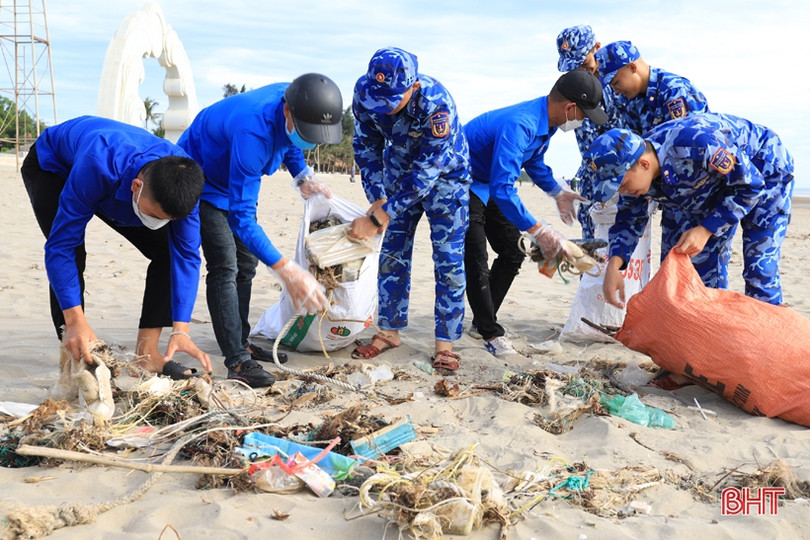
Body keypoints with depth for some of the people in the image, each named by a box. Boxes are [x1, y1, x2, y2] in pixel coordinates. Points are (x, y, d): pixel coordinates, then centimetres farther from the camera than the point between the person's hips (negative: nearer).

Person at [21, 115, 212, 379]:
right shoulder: (97, 167, -47)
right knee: (73, 255, -27)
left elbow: (186, 255, -29)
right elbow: (61, 246, -41)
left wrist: (180, 330, -35)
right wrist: (75, 321, -46)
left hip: (115, 185, 4)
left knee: (167, 250, -10)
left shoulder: (182, 180, -33)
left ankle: (145, 354, -2)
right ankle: (77, 360, -16)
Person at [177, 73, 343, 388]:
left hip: (237, 179, 8)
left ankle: (241, 344, 20)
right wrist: (286, 271, -48)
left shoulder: (294, 100, -20)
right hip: (202, 179, -8)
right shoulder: (253, 131, -43)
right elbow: (241, 216, -43)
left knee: (246, 262, 10)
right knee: (224, 266, -16)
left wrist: (302, 176, -9)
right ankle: (237, 362, -15)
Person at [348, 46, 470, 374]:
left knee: (448, 258, -6)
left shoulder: (435, 103, -38)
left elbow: (425, 172, -36)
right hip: (400, 169, 4)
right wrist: (377, 200, -17)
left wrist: (376, 218, -35)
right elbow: (366, 146, -8)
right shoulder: (365, 91, -24)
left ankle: (445, 343, 2)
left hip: (444, 173, -4)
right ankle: (389, 331, 16)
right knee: (393, 253, 4)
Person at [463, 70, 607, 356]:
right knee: (476, 262, -11)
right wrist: (539, 230, -38)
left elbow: (533, 160, 18)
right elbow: (502, 188, -41)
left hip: (489, 185, 10)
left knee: (512, 254, 10)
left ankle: (482, 322, 21)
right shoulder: (519, 125, -35)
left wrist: (557, 191, 6)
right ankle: (491, 333, 1)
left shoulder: (545, 121, -4)